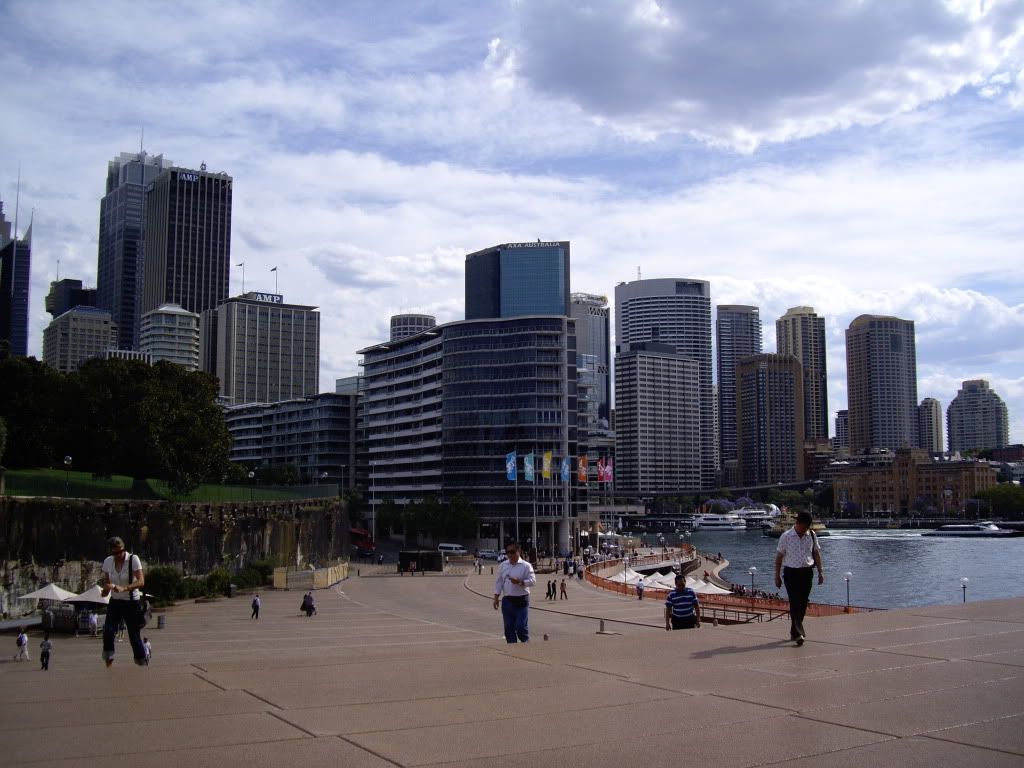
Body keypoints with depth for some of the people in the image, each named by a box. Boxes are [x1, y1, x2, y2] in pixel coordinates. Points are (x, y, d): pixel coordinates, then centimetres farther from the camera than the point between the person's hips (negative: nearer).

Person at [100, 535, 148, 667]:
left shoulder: (133, 559, -15)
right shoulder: (107, 562, -2)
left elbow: (141, 582, -25)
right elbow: (106, 581, 14)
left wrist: (123, 588, -40)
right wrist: (106, 589, -9)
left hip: (131, 603, -3)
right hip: (115, 602, 3)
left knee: (134, 636, 1)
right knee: (108, 631, -17)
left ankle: (142, 664, 17)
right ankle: (108, 664, -5)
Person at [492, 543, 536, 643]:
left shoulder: (526, 566, -3)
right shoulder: (503, 566, 11)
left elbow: (532, 580, -11)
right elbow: (498, 582, 14)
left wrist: (519, 582, -25)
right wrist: (496, 598, 8)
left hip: (521, 601, -5)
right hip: (507, 600, 5)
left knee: (521, 627, -9)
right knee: (508, 628, 6)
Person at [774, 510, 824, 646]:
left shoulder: (811, 535, 4)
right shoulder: (786, 537, -5)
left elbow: (816, 553, 13)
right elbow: (779, 556, 0)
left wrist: (820, 571, 9)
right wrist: (777, 576, 1)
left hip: (807, 572, 4)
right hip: (791, 572, -4)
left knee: (803, 603, 7)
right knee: (795, 602, -12)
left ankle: (794, 632, 20)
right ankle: (798, 632, -14)